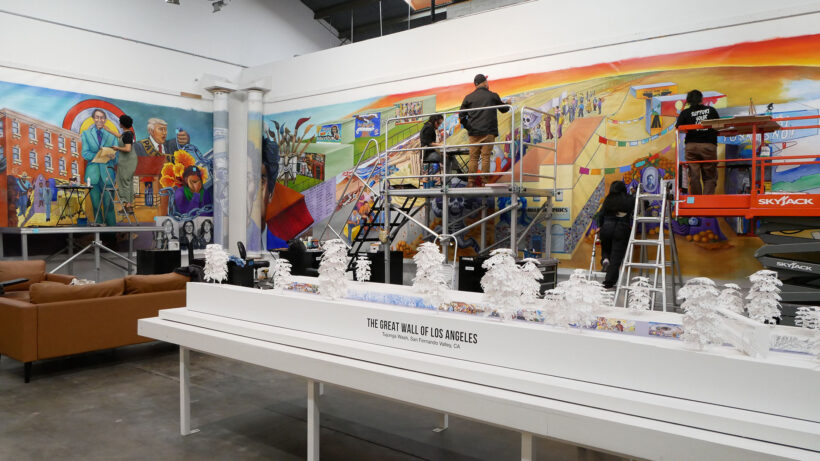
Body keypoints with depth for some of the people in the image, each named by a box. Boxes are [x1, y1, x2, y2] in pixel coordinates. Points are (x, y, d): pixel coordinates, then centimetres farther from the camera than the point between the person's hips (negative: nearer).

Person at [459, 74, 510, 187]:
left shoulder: (468, 97, 8)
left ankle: (471, 182, 0)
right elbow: (504, 109, 19)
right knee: (486, 156, -2)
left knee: (473, 157, 4)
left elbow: (461, 115, 6)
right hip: (488, 132, -2)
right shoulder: (493, 96, 5)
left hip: (473, 132, 2)